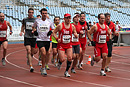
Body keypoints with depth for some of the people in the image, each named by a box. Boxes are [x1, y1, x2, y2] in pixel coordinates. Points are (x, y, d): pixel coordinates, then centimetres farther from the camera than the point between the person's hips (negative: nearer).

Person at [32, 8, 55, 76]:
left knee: (47, 54, 9)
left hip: (47, 40, 3)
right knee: (43, 53, -19)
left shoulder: (49, 21, 3)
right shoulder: (37, 21, 1)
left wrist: (51, 32, -10)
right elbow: (33, 27, 20)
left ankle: (43, 67, 31)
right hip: (40, 40, -3)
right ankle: (43, 68, -5)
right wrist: (34, 31, 0)